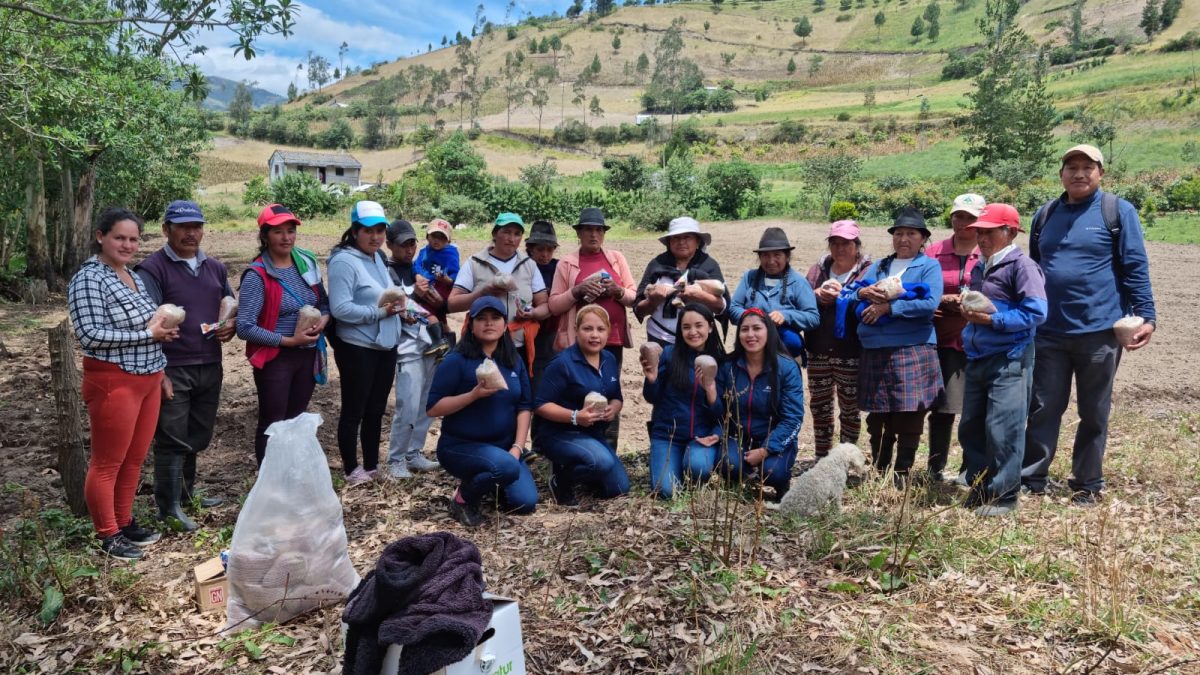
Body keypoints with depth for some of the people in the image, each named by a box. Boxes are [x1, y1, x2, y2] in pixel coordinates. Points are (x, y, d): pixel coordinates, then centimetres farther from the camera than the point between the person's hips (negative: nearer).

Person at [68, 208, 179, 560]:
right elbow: (90, 333, -21)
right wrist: (147, 334, -18)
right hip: (114, 382, -8)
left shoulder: (134, 277, 13)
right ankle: (108, 535, 15)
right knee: (107, 463, 3)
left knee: (135, 458, 16)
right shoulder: (89, 279, -13)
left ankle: (124, 523, 29)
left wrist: (162, 327, 2)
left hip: (148, 379, 8)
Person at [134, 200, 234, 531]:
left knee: (199, 436, 17)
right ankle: (169, 508, 10)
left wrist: (232, 326, 0)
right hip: (172, 369, -6)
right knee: (172, 440, 0)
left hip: (210, 367, 6)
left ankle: (187, 491, 33)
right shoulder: (153, 269, -9)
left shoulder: (215, 268, 11)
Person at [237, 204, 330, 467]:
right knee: (272, 425, 7)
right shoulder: (257, 275, -15)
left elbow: (323, 302, 13)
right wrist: (288, 341, -19)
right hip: (275, 359, -5)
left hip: (308, 355, 6)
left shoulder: (307, 261, 2)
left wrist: (324, 319, -9)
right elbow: (245, 327, -18)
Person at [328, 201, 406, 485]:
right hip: (358, 349, -8)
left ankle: (371, 465, 30)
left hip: (385, 346, 8)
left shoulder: (378, 258, 11)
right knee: (354, 412, 6)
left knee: (376, 410, 17)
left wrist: (396, 306, 0)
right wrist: (379, 312, -24)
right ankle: (351, 469, 19)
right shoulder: (344, 261, -17)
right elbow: (340, 308, -25)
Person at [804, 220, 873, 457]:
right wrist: (816, 294, -13)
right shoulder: (818, 269, 13)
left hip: (851, 354, -4)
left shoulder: (867, 271, 0)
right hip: (818, 352, 4)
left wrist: (844, 297, -22)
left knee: (849, 409, 6)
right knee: (819, 408, 12)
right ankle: (821, 459, 25)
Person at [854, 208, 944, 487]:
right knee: (877, 414, 11)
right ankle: (879, 470, 23)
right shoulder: (879, 266, 18)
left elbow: (930, 304, -13)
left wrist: (888, 307, -14)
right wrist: (863, 292, -10)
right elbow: (851, 290, 13)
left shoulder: (929, 266, 3)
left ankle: (902, 473, 11)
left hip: (913, 351, -5)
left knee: (909, 416, -2)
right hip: (874, 351, 5)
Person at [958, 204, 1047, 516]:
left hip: (1009, 361, -9)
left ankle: (1003, 495, 6)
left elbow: (1036, 312, -18)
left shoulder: (1021, 265, -10)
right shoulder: (979, 268, 16)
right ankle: (979, 488, 25)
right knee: (970, 428, 12)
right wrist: (968, 312, 7)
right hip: (977, 359, 9)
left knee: (1002, 431, -6)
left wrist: (992, 319, -19)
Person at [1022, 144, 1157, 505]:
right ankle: (1030, 480, 12)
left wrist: (1146, 316, -10)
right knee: (1043, 410, 5)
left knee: (1094, 414, 9)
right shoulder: (1045, 214, 11)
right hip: (1048, 332, 3)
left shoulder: (1119, 211, -1)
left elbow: (1135, 268, -4)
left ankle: (1088, 485, 21)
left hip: (1099, 331, -3)